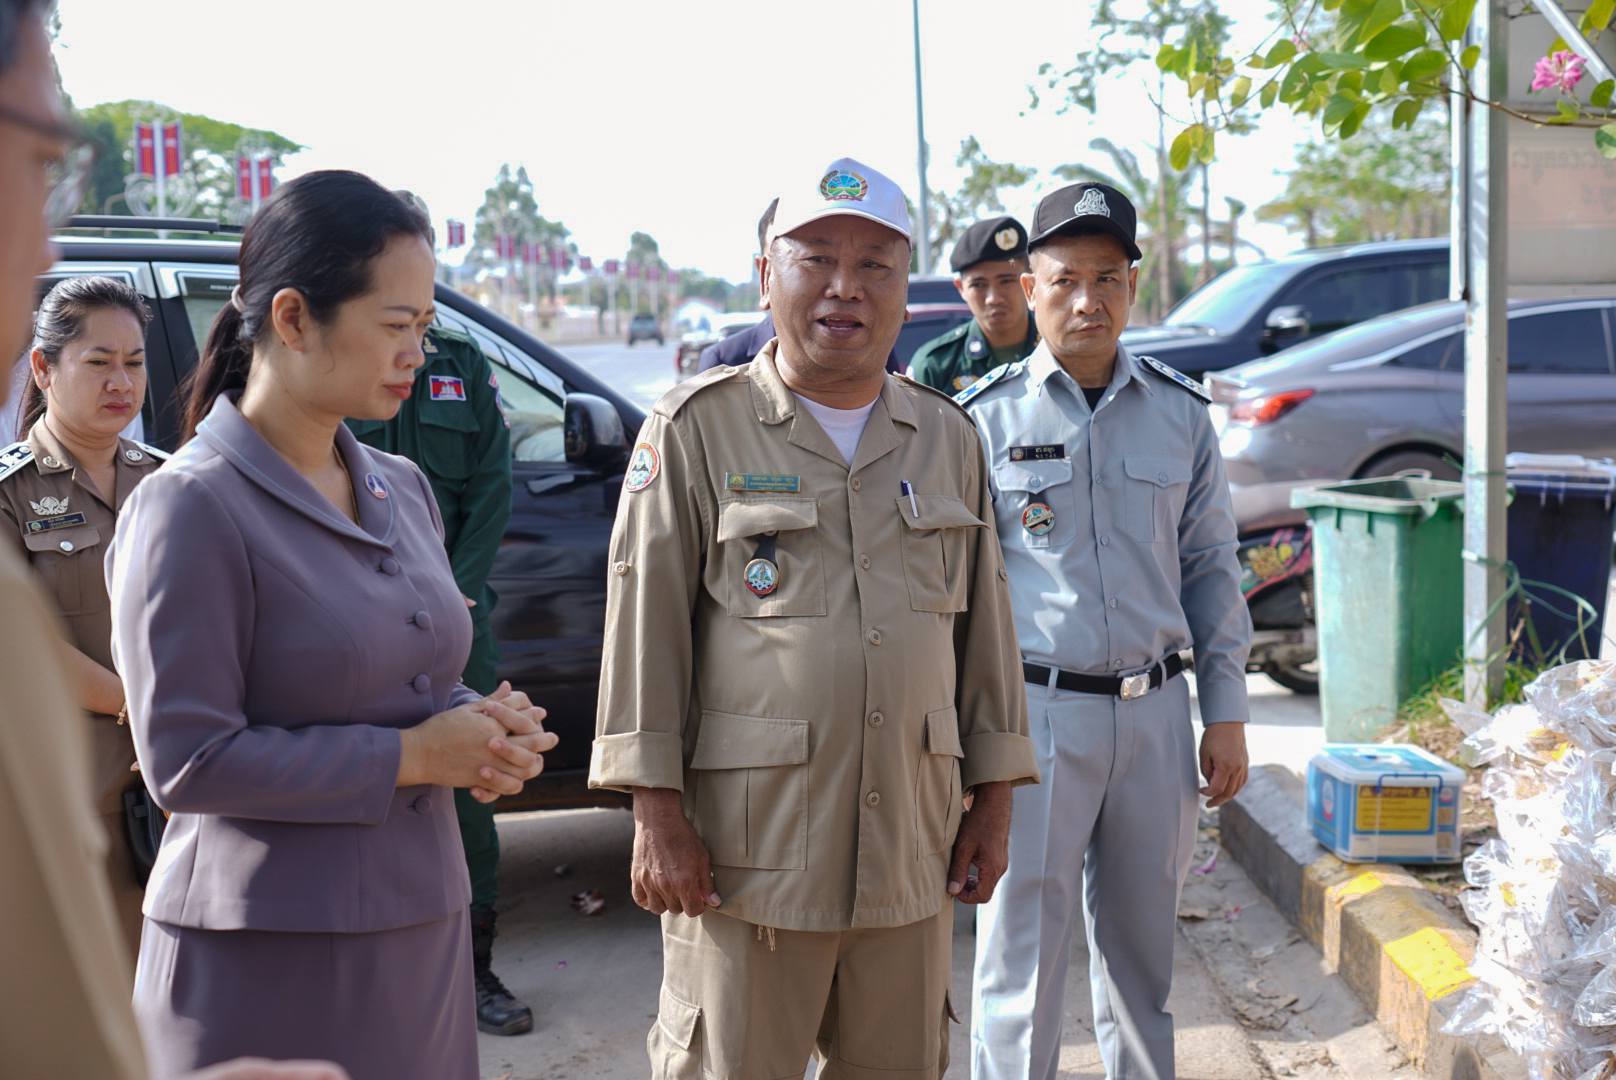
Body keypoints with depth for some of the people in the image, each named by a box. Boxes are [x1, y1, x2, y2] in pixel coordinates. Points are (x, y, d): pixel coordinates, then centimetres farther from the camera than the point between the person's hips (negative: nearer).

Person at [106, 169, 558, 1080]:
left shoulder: (403, 489, 9)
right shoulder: (191, 509, -14)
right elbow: (186, 760, -17)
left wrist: (486, 731, -3)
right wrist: (411, 757, -16)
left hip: (424, 930, 7)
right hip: (268, 960, -7)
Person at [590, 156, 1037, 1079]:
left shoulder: (948, 437, 11)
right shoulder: (698, 427, -1)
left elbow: (985, 624, 14)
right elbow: (645, 623, -4)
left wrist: (993, 800, 11)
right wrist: (657, 813, -9)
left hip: (911, 859, 4)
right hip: (748, 857, -4)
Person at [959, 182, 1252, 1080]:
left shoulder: (1181, 413, 7)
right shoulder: (989, 417, -3)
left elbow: (1211, 566, 12)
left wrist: (1227, 713, 8)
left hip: (1155, 712, 3)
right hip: (1032, 711, -3)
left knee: (1143, 951, 15)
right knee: (1022, 959, 2)